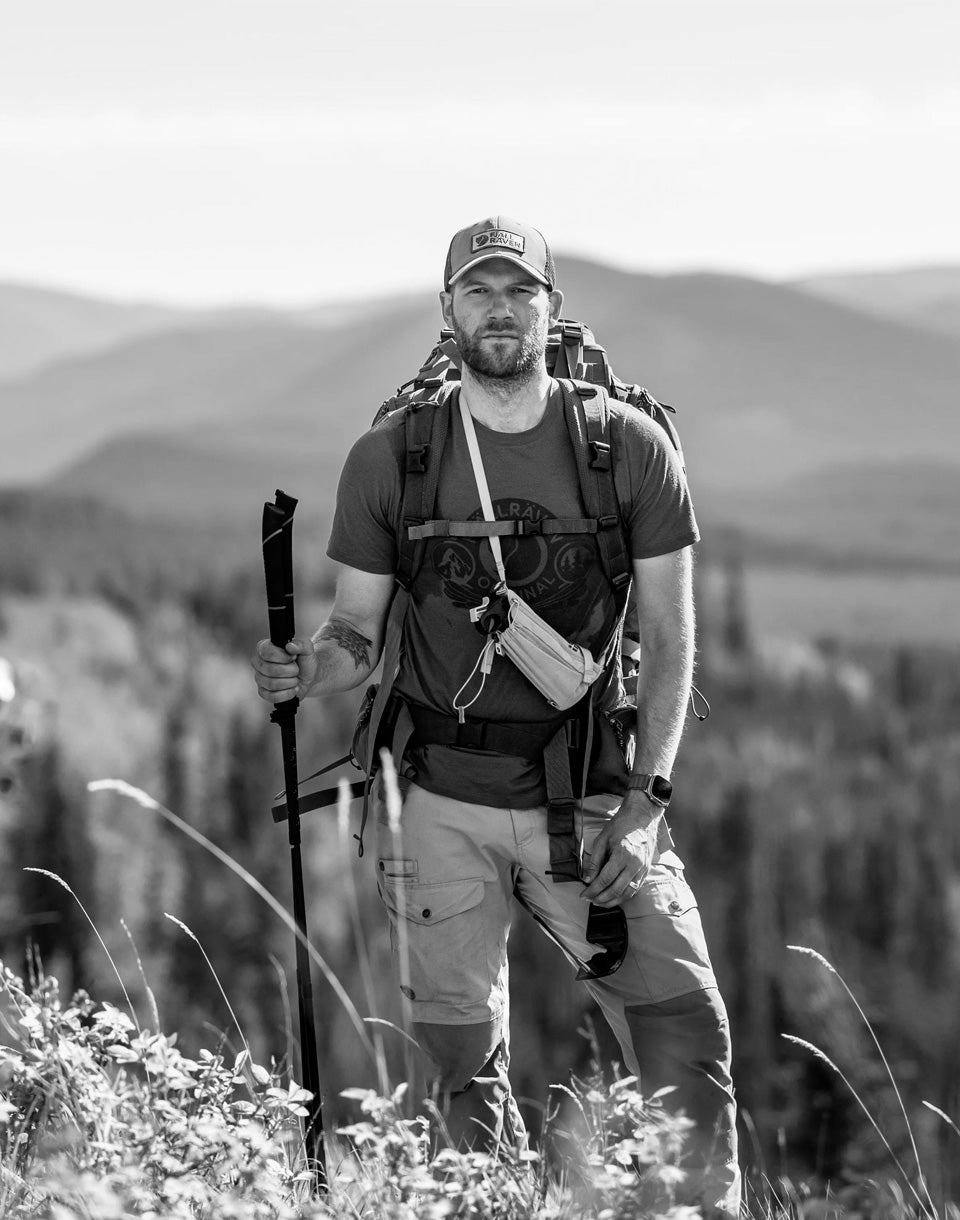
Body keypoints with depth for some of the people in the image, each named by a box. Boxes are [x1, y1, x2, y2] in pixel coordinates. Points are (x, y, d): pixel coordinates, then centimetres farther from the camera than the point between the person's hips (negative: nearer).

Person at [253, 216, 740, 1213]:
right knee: (465, 1074, 5)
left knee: (685, 1049, -10)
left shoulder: (629, 446, 1)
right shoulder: (389, 458, 3)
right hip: (444, 802, 1)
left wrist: (643, 802, -8)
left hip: (592, 796, -1)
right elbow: (359, 634, 8)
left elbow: (668, 637, 2)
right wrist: (307, 670, -16)